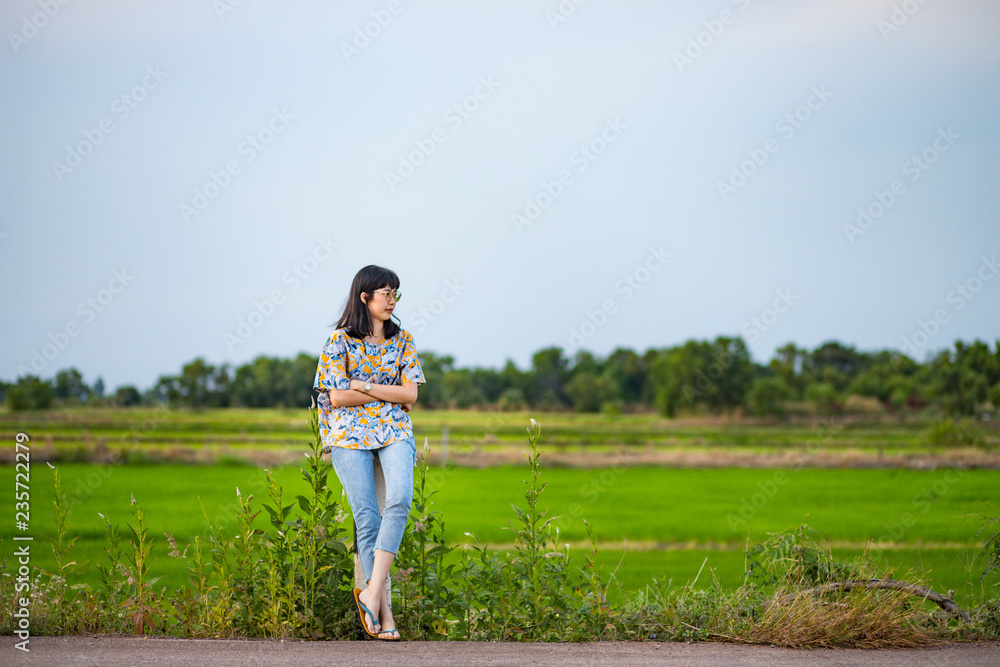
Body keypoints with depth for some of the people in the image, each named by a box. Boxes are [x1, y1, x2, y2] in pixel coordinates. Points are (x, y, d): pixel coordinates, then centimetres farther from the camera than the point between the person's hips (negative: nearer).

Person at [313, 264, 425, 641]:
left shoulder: (402, 341, 11)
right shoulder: (340, 341, 0)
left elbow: (410, 395, 2)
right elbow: (337, 397, -7)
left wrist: (364, 387, -7)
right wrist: (390, 394, -2)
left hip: (395, 432, 3)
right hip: (350, 436, -2)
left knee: (399, 500, -24)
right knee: (367, 517, -12)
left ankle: (372, 591, -24)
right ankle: (383, 609, -8)